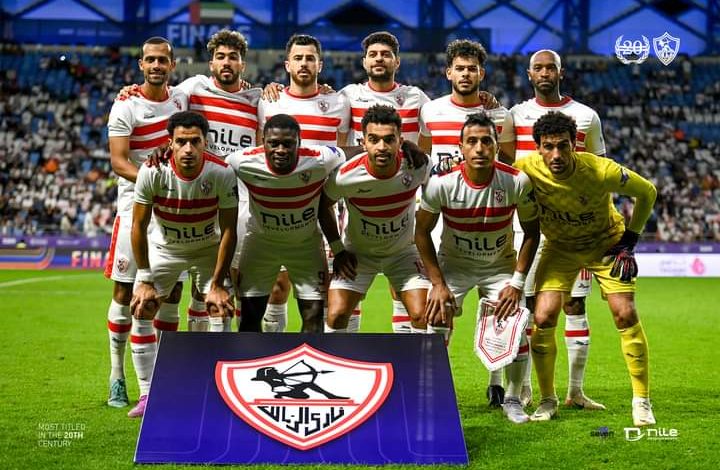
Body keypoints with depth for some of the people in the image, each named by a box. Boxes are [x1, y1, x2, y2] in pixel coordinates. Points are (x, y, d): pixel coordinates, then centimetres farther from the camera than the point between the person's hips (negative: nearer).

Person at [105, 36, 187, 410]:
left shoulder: (183, 99, 7)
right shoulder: (125, 107, -8)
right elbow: (118, 162, -15)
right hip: (134, 208, -4)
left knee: (171, 293, 5)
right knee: (125, 293, -2)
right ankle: (117, 378, 7)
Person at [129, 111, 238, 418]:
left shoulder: (222, 173, -28)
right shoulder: (152, 172, -27)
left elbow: (228, 231, -19)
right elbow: (139, 225, -16)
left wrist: (217, 284, -19)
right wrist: (145, 281, -16)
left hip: (209, 248, -1)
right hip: (164, 247, 1)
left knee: (220, 311, -13)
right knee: (141, 310, -9)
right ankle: (148, 395, 1)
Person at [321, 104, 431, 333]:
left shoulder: (417, 165, -24)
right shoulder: (346, 175, -27)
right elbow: (322, 205, -6)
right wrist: (338, 250, -5)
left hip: (403, 251, 1)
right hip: (358, 252, -1)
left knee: (423, 316, -10)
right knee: (336, 316, -11)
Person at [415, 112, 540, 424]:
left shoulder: (517, 182, -20)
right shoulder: (442, 182, -22)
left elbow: (531, 231, -6)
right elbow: (422, 231, -8)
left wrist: (517, 283, -11)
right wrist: (438, 284, -11)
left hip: (500, 266, 1)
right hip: (453, 264, 0)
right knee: (437, 324, -15)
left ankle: (513, 401, 10)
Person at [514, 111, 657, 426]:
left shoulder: (601, 171, -31)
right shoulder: (527, 170, -26)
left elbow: (647, 192, -13)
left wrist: (629, 240, -12)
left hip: (606, 242, -2)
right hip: (560, 246, 2)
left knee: (625, 315, -12)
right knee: (543, 318, -12)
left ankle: (642, 402, 3)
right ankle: (547, 400, 6)